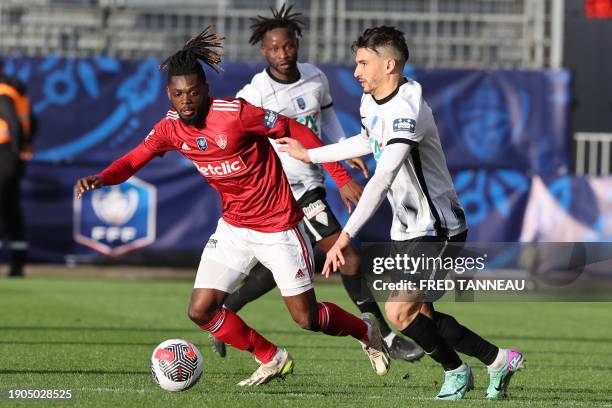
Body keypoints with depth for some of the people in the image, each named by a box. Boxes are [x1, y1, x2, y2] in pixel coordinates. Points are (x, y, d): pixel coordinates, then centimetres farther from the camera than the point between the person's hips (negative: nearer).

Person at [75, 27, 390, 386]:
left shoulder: (235, 113, -24)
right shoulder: (170, 129, -7)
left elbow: (296, 132, -16)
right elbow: (132, 161, 2)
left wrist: (341, 177, -15)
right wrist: (99, 179, -21)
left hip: (279, 226, -5)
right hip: (233, 228, 5)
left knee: (307, 318, 0)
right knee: (201, 311, -5)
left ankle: (366, 331, 34)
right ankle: (272, 360, 18)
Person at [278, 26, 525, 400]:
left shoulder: (407, 111, -27)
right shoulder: (371, 102, 4)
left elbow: (382, 179, -37)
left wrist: (347, 235, -43)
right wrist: (310, 154, 32)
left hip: (438, 229, -9)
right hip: (408, 229, 9)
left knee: (399, 312, -16)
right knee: (422, 316, 9)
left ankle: (456, 372, 6)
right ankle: (498, 360, 23)